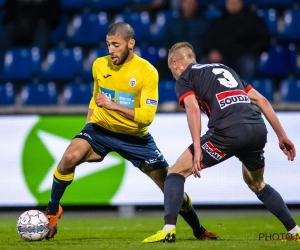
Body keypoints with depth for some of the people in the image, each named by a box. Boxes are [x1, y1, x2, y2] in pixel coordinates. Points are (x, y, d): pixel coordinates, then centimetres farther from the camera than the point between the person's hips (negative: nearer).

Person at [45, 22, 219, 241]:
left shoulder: (147, 72, -17)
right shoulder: (99, 65, -4)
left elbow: (147, 116, -23)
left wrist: (113, 105, -32)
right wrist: (88, 128, 9)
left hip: (135, 137, -1)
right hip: (101, 128, 2)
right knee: (70, 157, -29)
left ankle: (199, 231, 25)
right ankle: (52, 211, -8)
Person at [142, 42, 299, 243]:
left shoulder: (184, 79, 15)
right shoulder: (224, 68, 32)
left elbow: (193, 108, -7)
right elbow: (262, 100, 27)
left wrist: (197, 147, -11)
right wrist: (282, 135, 27)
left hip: (229, 131, -6)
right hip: (258, 129, 6)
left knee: (177, 172, 6)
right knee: (257, 184, 32)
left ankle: (169, 229, -10)